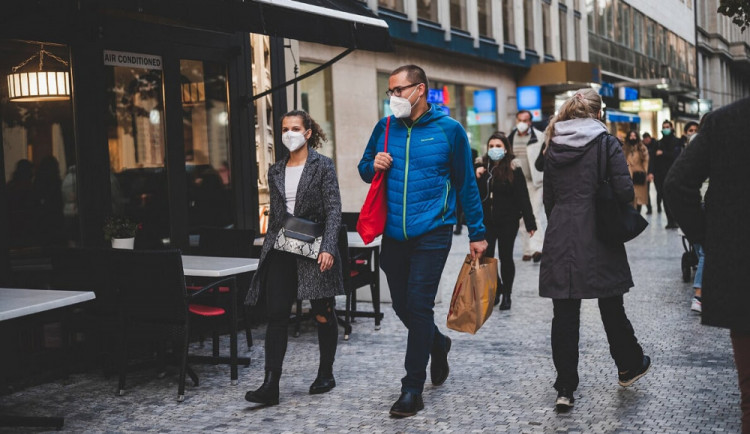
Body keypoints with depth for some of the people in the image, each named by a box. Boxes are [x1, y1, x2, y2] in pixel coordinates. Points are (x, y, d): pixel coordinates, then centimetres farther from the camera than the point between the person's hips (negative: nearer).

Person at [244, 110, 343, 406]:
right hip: (281, 250, 4)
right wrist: (269, 246, 16)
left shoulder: (323, 166, -2)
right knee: (276, 316, -5)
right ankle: (270, 385, -6)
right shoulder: (276, 171, 13)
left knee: (323, 315, 7)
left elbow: (333, 210, -8)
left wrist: (328, 248, -18)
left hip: (314, 249, -4)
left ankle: (326, 374, 24)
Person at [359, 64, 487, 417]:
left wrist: (477, 233, 3)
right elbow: (364, 167, 18)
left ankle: (412, 389, 1)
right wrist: (374, 166, -6)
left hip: (432, 233, -4)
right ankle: (437, 343, 43)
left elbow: (466, 184, 4)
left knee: (418, 305, -8)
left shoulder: (449, 130, -2)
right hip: (393, 235, 5)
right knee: (401, 305, 12)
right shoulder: (384, 128, 7)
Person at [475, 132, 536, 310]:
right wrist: (476, 178, -10)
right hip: (486, 222, 3)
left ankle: (506, 294, 17)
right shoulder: (482, 168, 7)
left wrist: (530, 223, -8)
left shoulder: (514, 170, -5)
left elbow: (523, 198, -6)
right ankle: (496, 289, 22)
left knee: (505, 257, 4)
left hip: (508, 222, -3)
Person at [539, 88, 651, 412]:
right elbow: (624, 191, -11)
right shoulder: (606, 143, -5)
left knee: (564, 313, 3)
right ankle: (628, 367, 33)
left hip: (560, 239, 3)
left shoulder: (553, 147, 8)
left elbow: (548, 198, 10)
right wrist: (617, 214, 9)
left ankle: (565, 388, 4)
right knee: (611, 306, 14)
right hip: (598, 239, -3)